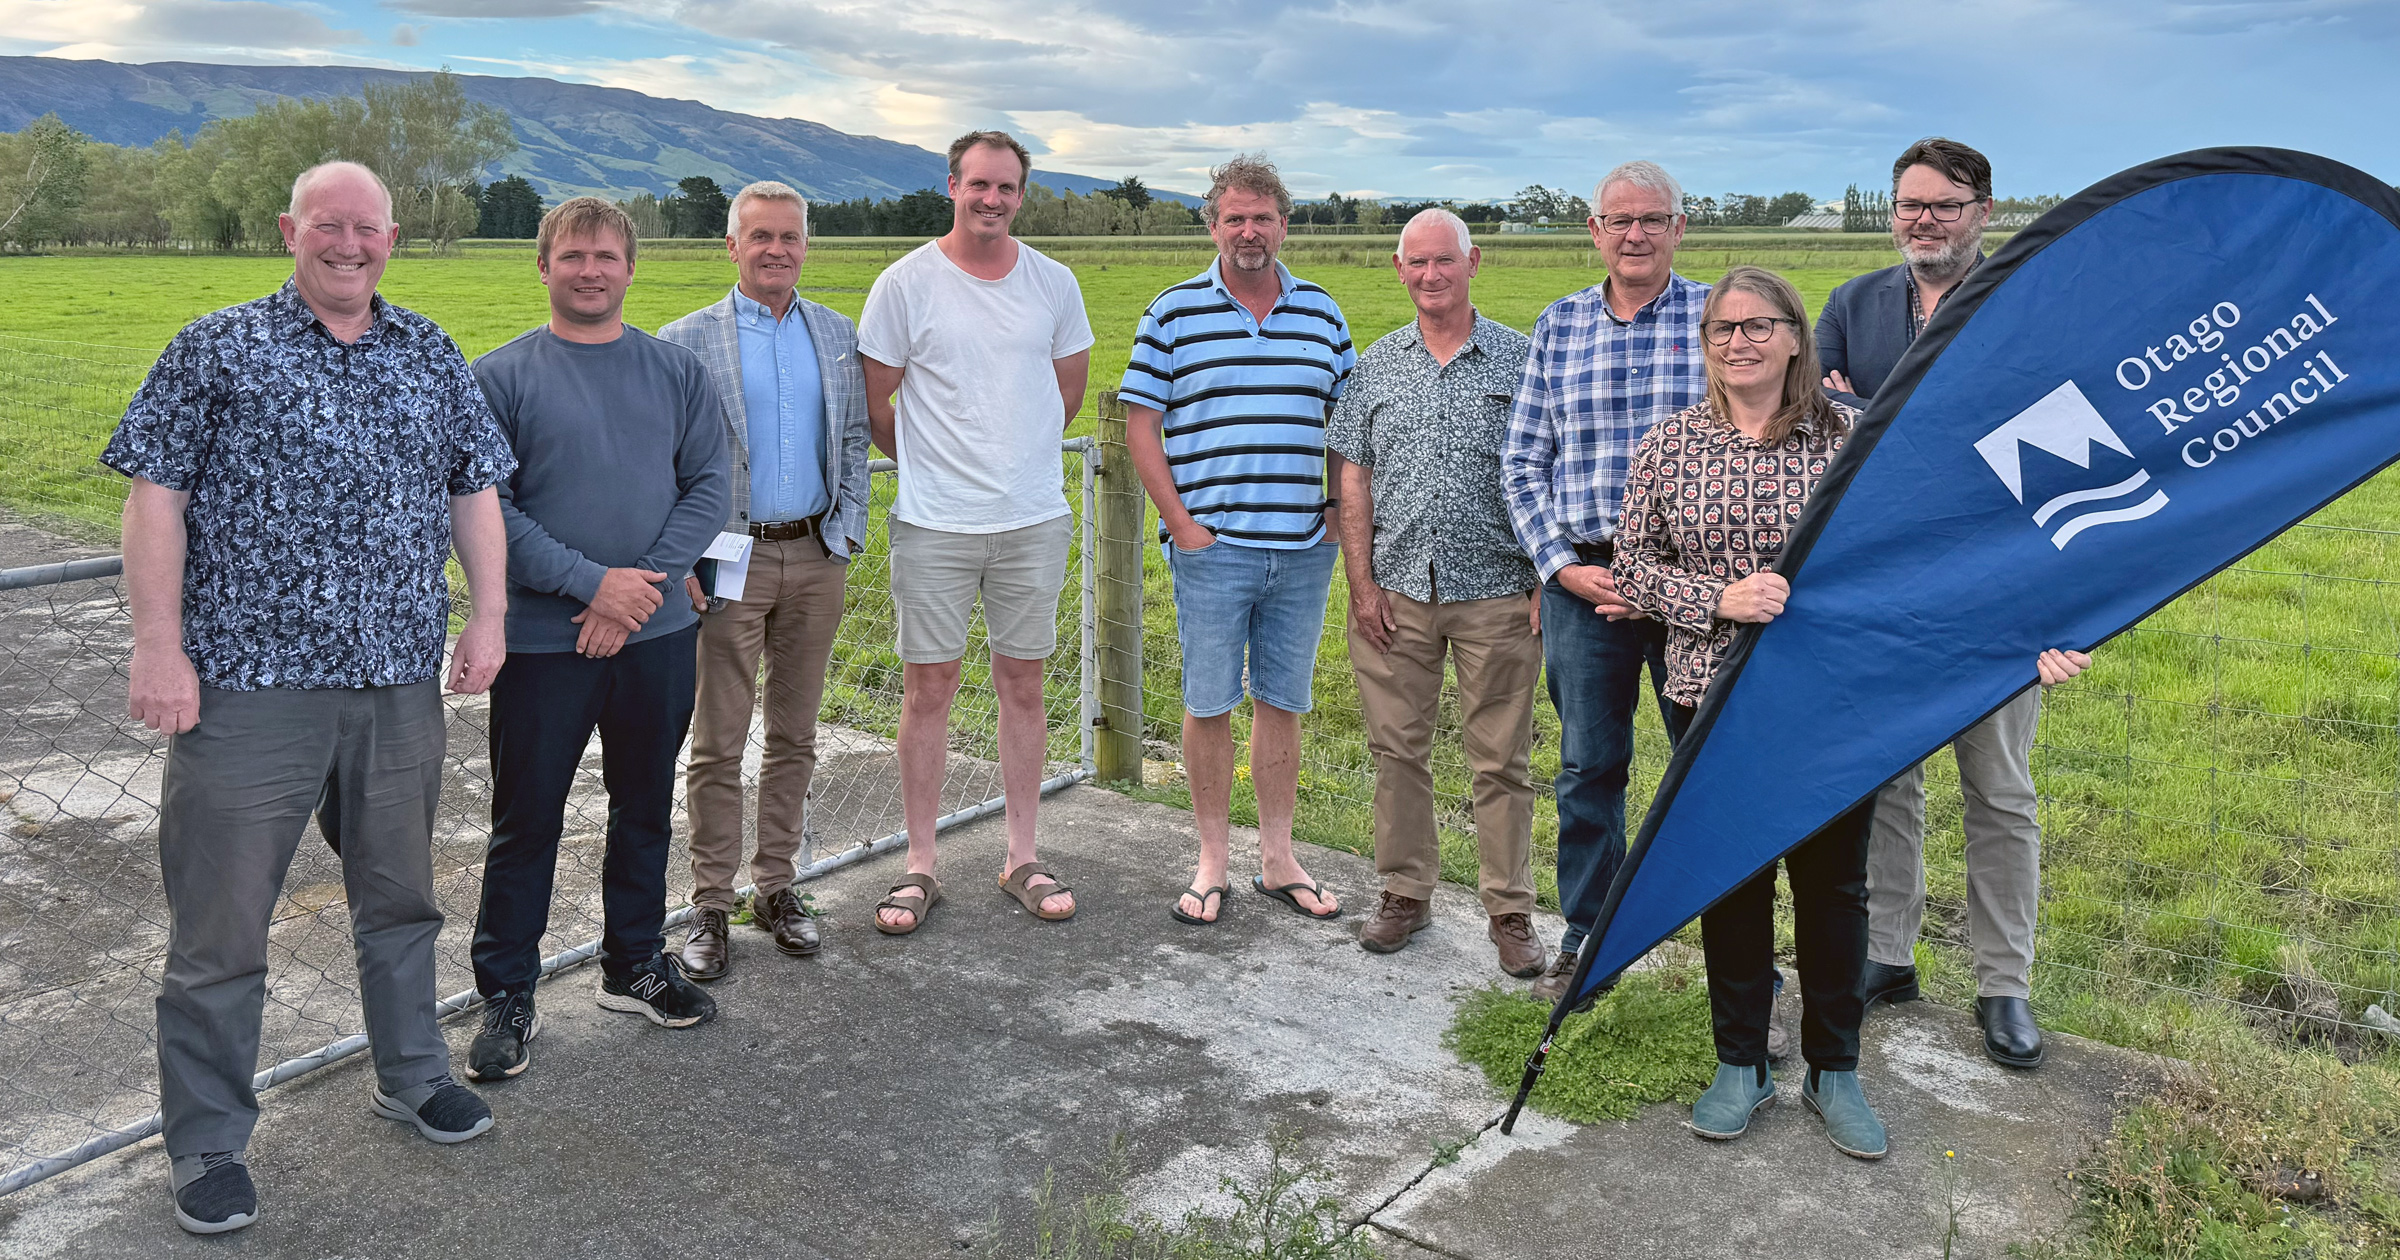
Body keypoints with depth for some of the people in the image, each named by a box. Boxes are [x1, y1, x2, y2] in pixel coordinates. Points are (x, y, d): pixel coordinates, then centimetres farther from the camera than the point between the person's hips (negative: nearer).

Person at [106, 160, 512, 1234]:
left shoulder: (431, 356, 11)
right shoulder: (217, 350, -1)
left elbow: (475, 489, 14)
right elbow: (155, 498, -4)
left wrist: (487, 618, 6)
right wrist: (160, 648, -10)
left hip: (402, 684, 4)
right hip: (249, 683, -4)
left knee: (401, 894, 18)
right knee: (222, 921, 4)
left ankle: (411, 1074, 37)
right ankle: (209, 1144, 19)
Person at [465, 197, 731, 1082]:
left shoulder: (677, 370, 6)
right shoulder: (501, 377, -3)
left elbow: (710, 486, 1)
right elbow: (486, 508, -9)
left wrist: (644, 585, -11)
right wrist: (592, 582, -16)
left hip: (658, 634, 3)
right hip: (542, 641, -3)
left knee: (645, 806, 15)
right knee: (527, 820, 5)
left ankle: (635, 965, 33)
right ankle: (507, 997, 19)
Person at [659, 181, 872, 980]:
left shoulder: (838, 335, 10)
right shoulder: (686, 342, -2)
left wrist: (847, 532, 3)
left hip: (815, 558, 4)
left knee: (794, 736, 11)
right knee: (719, 743, 1)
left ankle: (775, 888, 23)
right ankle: (711, 906, 12)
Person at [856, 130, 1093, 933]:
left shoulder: (1053, 284, 5)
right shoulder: (907, 283, -4)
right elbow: (873, 402, 3)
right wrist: (931, 465, 11)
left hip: (1034, 520, 3)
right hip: (934, 524, -2)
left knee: (1022, 684, 9)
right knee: (928, 687, 3)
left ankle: (1023, 859, 21)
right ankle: (920, 867, 15)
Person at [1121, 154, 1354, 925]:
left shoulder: (1322, 314, 9)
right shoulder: (1174, 313, 1)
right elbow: (1140, 426, 0)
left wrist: (1342, 516, 5)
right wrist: (1180, 523, -7)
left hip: (1303, 551, 3)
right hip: (1211, 548, -2)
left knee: (1282, 702, 10)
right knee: (1208, 704, 3)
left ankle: (1278, 859, 21)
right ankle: (1213, 863, 16)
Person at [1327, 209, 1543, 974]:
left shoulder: (1521, 359, 3)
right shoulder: (1375, 367, 9)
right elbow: (1354, 481, 7)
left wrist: (1547, 581, -5)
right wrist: (1361, 582, 0)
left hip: (1496, 594, -2)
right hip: (1396, 591, 2)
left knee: (1501, 759, 3)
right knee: (1397, 749, 8)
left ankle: (1510, 911, 15)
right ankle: (1405, 892, 23)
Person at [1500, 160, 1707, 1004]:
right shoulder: (1558, 326, 9)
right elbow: (1522, 461, 9)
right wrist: (1561, 566, -3)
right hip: (1582, 580, 2)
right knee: (1587, 766, 10)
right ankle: (1587, 938, 25)